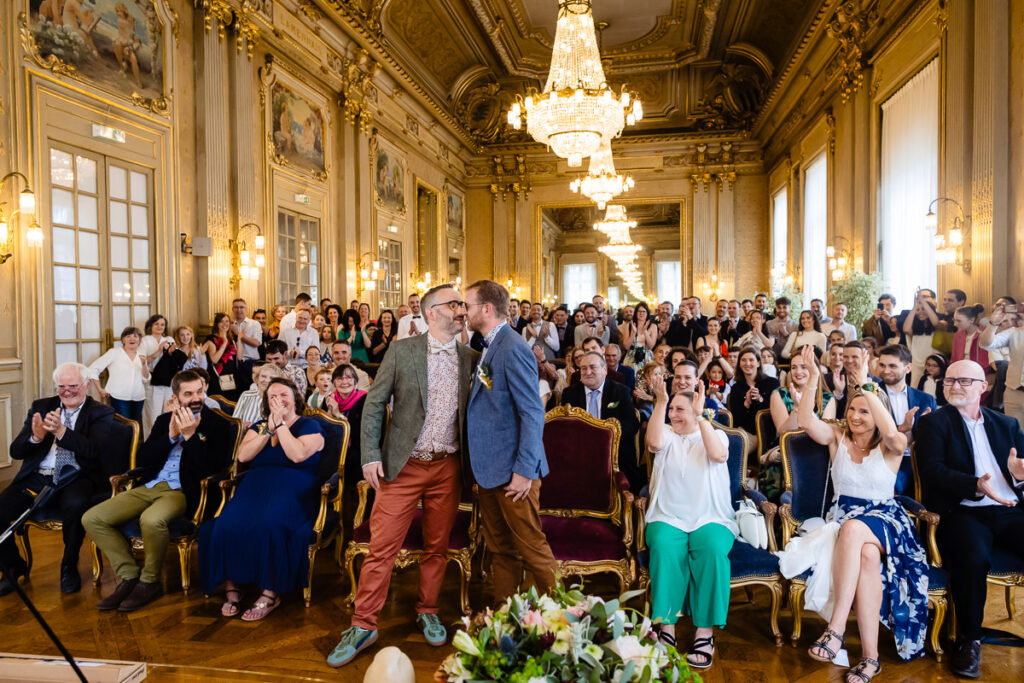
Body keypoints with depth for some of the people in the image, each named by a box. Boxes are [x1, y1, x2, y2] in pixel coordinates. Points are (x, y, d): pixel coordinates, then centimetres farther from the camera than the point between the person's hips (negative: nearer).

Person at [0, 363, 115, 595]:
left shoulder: (101, 413, 5)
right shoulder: (40, 407, 15)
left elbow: (95, 450, -13)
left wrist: (61, 431, -28)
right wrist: (36, 437, -16)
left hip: (75, 479, -4)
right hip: (36, 478, 4)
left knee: (75, 504, -35)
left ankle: (69, 567, -7)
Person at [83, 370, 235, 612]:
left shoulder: (217, 425, 1)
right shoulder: (164, 420, 18)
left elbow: (212, 469, -10)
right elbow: (142, 460, 9)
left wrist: (190, 435, -14)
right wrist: (171, 436, -5)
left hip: (183, 491, -6)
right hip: (149, 487, 7)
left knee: (151, 519, -37)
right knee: (91, 518, -8)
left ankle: (149, 582, -11)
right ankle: (129, 577, 0)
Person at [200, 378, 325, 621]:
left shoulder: (309, 426, 7)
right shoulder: (259, 426, 22)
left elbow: (298, 455, -12)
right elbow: (243, 455, 5)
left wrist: (281, 424, -5)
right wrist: (268, 430, -2)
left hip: (291, 490, -4)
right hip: (255, 486, 5)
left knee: (269, 525, -34)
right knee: (228, 524, -25)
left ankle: (270, 593, -20)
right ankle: (231, 588, -13)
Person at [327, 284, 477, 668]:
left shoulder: (470, 358, 5)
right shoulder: (402, 350, -3)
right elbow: (374, 403, -1)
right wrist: (370, 455, -7)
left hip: (447, 467, 3)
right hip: (402, 465, -2)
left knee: (437, 546, 13)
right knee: (382, 547, 1)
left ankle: (427, 612, 33)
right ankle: (363, 626, 15)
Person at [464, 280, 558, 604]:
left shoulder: (513, 349, -16)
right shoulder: (489, 348, 13)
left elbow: (532, 413, -20)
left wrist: (524, 470, -21)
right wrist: (478, 467, 14)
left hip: (513, 471, -9)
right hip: (489, 469, 9)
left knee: (531, 549, 3)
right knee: (500, 550, 17)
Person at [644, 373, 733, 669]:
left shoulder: (716, 435, 10)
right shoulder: (667, 435, 12)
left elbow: (718, 455, -13)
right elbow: (654, 443, -13)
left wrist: (699, 416, -17)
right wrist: (660, 401, -16)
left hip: (711, 519, 0)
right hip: (668, 518, 0)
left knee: (713, 549, -33)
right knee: (665, 548, -33)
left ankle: (705, 631, -24)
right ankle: (666, 625, -24)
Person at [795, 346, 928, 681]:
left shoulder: (889, 447, 3)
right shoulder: (838, 438, 10)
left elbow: (894, 434, -24)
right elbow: (805, 421, -9)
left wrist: (867, 389, -18)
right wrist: (813, 377, -18)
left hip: (884, 518, -2)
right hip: (843, 516, 2)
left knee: (854, 528, -39)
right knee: (867, 555, -34)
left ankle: (836, 628, -40)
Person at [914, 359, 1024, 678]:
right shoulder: (934, 423, 7)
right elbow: (931, 469, -8)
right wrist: (976, 485, -22)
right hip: (963, 513, -4)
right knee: (973, 558, -33)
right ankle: (969, 639, -11)